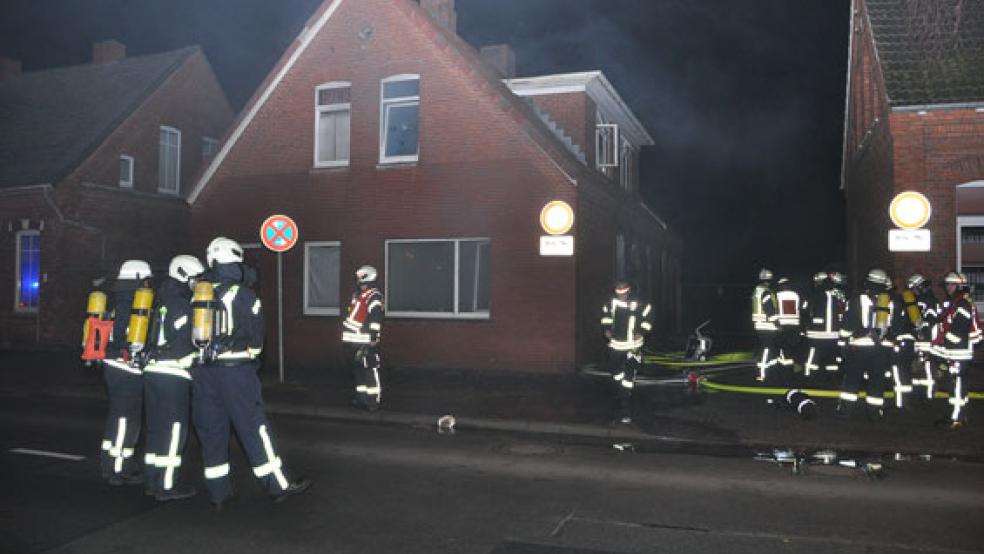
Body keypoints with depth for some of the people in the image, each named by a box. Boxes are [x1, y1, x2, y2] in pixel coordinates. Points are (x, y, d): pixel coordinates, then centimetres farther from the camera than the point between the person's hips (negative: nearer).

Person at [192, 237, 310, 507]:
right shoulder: (244, 295, -8)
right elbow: (256, 336, -2)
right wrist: (252, 356, 15)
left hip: (202, 372, 5)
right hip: (235, 371, -5)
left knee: (211, 430, 11)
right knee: (254, 427, 0)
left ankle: (218, 492, 17)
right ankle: (278, 485, 6)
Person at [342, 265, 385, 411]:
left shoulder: (374, 296, -11)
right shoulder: (357, 295, 20)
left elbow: (376, 317, -19)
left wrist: (373, 337, -24)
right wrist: (349, 336, 27)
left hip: (368, 341, -10)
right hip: (357, 340, 10)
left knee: (371, 369, -8)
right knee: (358, 368, 14)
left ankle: (374, 399, -4)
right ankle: (361, 396, 24)